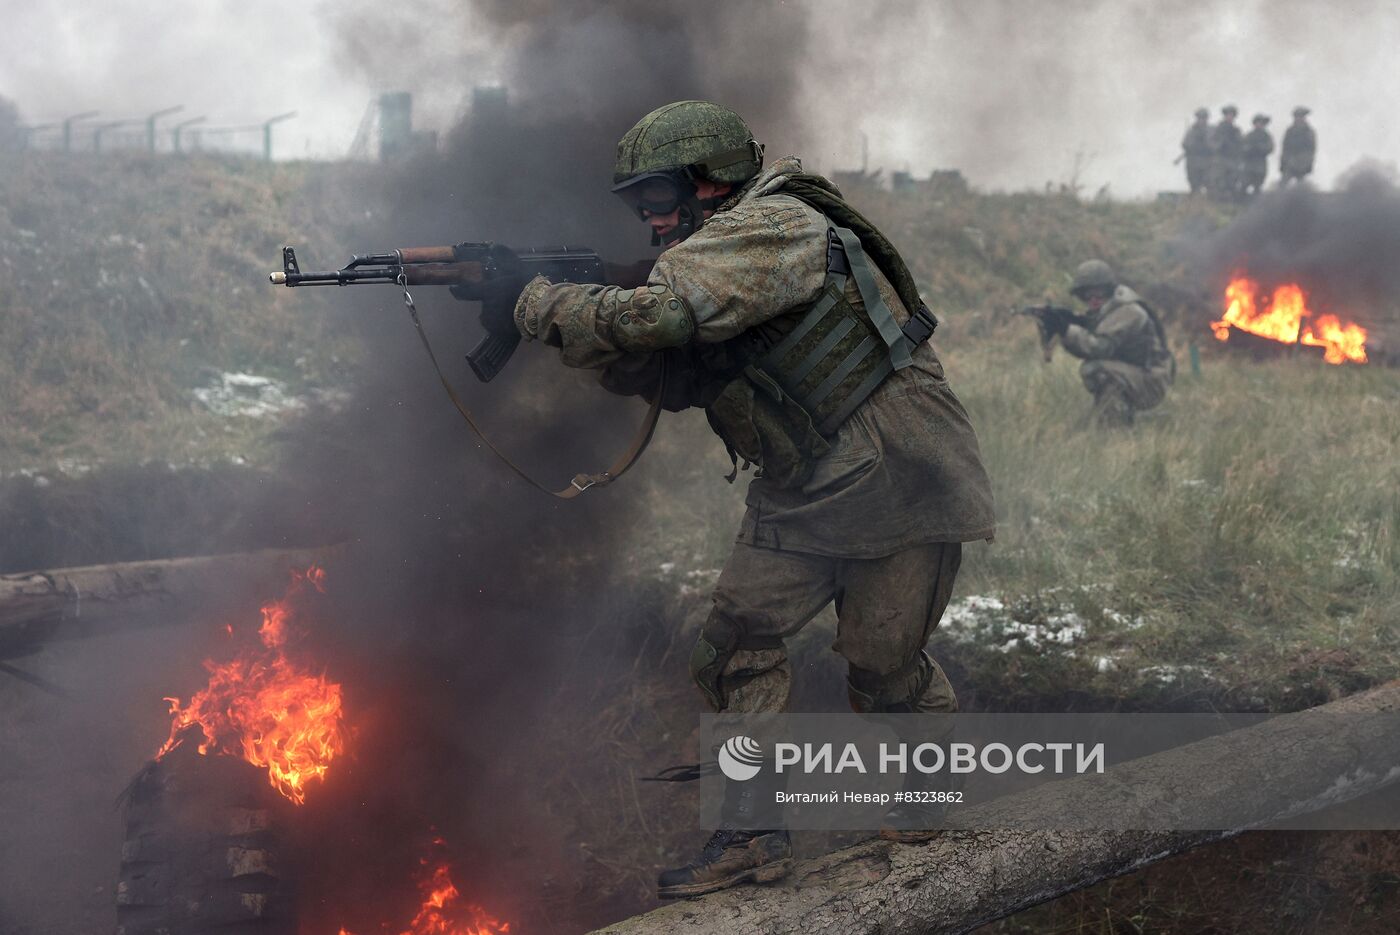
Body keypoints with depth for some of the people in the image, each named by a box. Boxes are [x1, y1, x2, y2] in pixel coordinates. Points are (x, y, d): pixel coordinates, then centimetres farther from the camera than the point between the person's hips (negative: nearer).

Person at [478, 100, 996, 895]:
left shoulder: (773, 229, -20)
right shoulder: (714, 255, 11)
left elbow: (652, 316, -32)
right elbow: (667, 376, 7)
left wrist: (535, 305, -19)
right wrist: (565, 316, -6)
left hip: (900, 479, -9)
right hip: (804, 493, 9)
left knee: (883, 664, 2)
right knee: (738, 637, -3)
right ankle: (754, 832, 3)